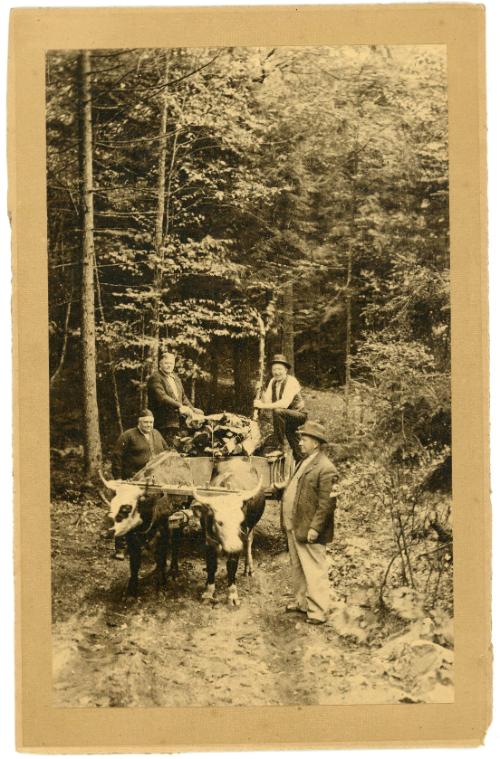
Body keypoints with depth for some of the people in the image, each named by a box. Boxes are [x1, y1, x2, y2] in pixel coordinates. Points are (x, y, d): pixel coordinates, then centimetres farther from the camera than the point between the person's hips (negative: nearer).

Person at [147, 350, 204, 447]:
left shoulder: (175, 377, 20)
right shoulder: (155, 378, -8)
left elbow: (183, 396, 22)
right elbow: (162, 397, -21)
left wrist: (192, 409, 6)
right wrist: (179, 406, -28)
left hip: (176, 423, 8)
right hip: (163, 424, -7)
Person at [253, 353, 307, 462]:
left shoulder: (291, 381, -21)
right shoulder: (273, 382, 0)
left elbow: (285, 403, -34)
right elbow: (267, 403, -7)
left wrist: (263, 405, -37)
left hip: (299, 415, -8)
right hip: (286, 419, 8)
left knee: (277, 411, -34)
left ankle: (281, 446, -25)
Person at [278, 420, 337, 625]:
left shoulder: (325, 468, -18)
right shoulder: (304, 461, 12)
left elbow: (326, 504, -21)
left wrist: (314, 528, -23)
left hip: (308, 530, -10)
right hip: (293, 527, 10)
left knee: (314, 572, -1)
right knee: (297, 568, 21)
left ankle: (318, 611, 7)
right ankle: (301, 602, 35)